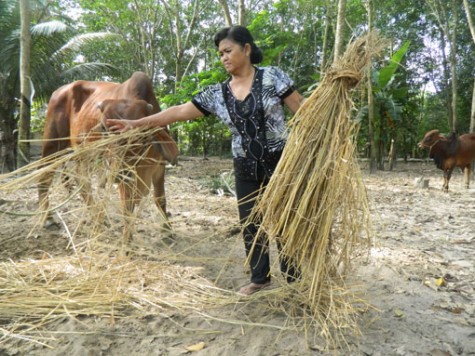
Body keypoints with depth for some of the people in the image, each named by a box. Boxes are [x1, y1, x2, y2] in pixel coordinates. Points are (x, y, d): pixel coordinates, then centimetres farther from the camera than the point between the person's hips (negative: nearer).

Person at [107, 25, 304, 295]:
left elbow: (304, 111, -5)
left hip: (281, 164, -4)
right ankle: (260, 279, 28)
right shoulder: (217, 93, 3)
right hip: (247, 170, 4)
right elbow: (179, 112, 0)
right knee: (250, 225, 9)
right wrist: (135, 124, -4)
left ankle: (294, 280, 23)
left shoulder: (272, 77, -6)